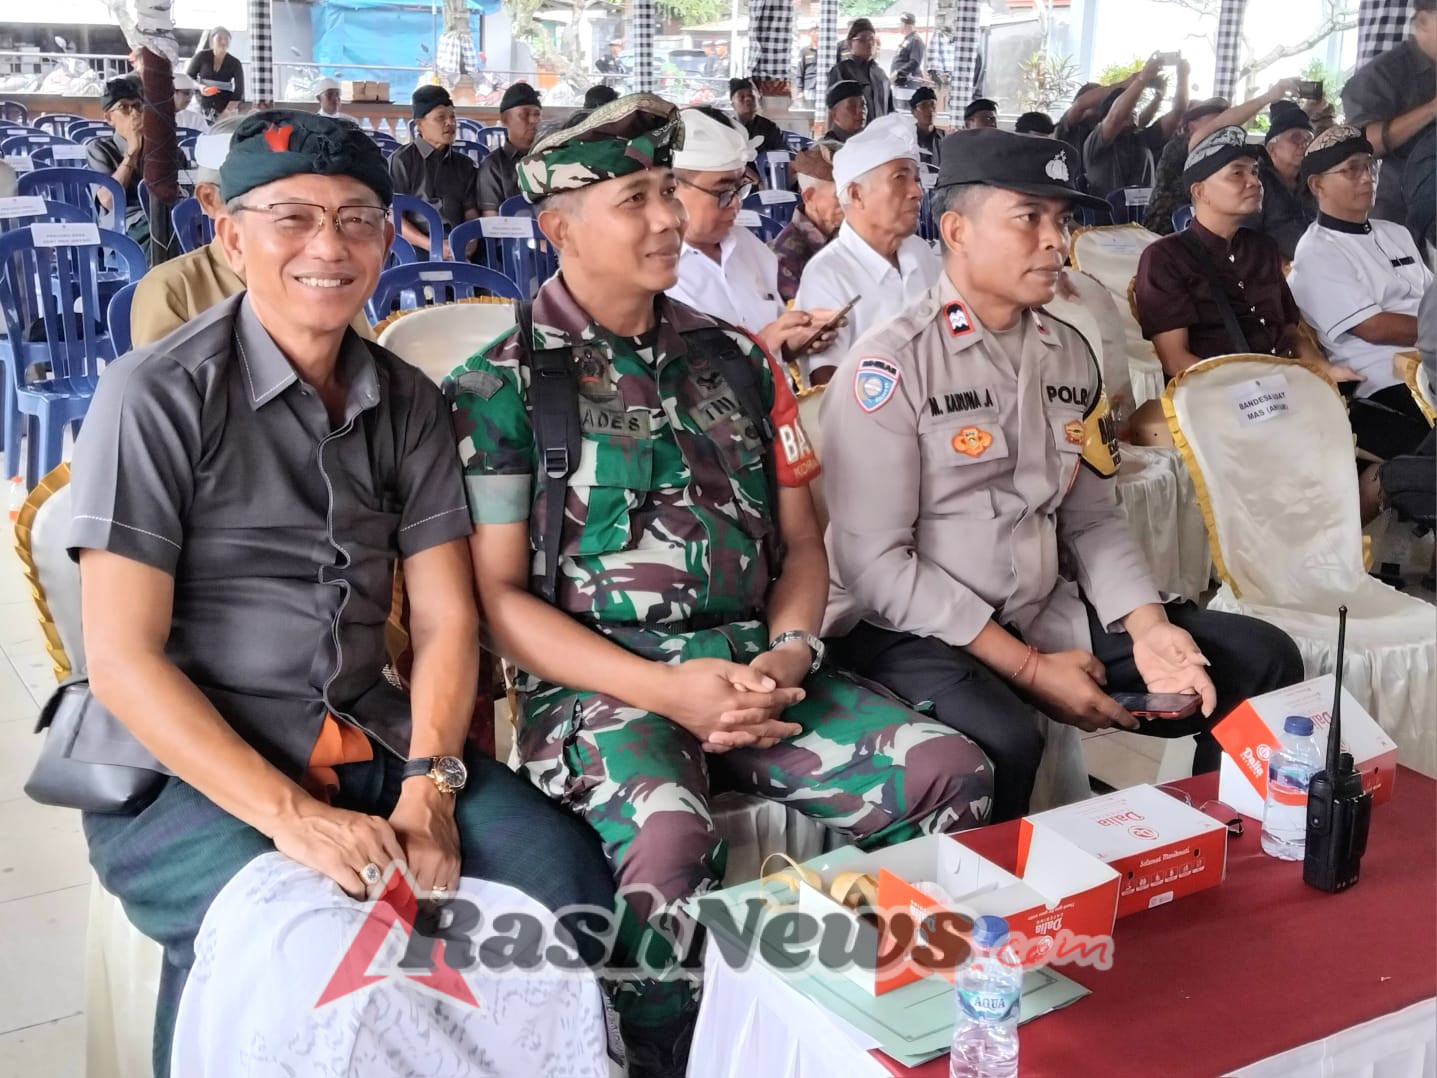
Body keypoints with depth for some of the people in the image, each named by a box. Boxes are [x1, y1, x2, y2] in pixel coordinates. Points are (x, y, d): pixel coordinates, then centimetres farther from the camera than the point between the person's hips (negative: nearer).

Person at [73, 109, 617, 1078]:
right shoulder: (159, 395, -9)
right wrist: (291, 816, -22)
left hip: (370, 743, 5)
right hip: (186, 768, -4)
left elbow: (447, 620, 5)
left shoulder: (410, 403, 7)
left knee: (568, 875, -15)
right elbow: (122, 660, -13)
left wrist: (429, 786, -13)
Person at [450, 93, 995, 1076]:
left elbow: (802, 543, 16)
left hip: (755, 668, 5)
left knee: (951, 773, -15)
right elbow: (498, 596, -5)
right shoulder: (500, 387, -1)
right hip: (599, 683, -4)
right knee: (668, 838, -35)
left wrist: (789, 653, -5)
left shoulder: (735, 360, 14)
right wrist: (666, 689, -15)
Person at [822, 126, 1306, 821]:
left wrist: (1147, 627, -7)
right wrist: (1029, 667, -18)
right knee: (1002, 742, -37)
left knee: (1261, 660, 0)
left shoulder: (1071, 355, 10)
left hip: (1047, 614, 7)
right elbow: (874, 561, -17)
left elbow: (1092, 518, 12)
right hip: (907, 630, -7)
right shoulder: (890, 366, -13)